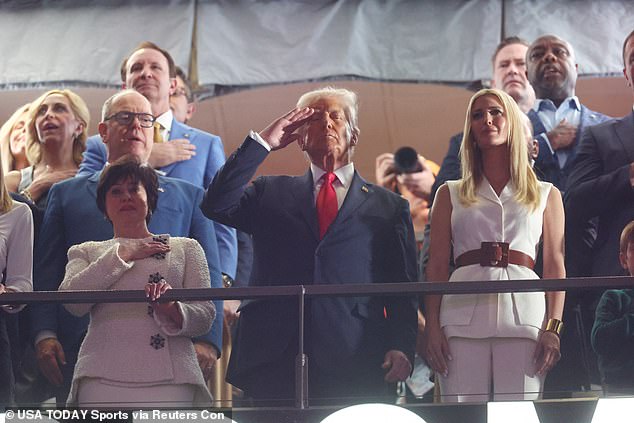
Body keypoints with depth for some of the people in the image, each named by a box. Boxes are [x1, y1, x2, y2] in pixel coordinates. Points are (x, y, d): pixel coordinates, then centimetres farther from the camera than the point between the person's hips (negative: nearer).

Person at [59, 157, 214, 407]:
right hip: (103, 378, 0)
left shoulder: (186, 248, 19)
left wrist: (172, 309, -13)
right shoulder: (86, 252, 21)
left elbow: (205, 316, 8)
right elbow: (72, 302, 1)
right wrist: (122, 255, 2)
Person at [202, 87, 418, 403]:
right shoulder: (271, 194, 20)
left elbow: (403, 292, 10)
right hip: (274, 362, 1)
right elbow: (216, 205, 2)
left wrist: (401, 348, -7)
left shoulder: (389, 207, 16)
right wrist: (263, 142, 3)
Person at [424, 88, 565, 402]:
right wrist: (433, 327, -1)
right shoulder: (450, 194, 18)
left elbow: (555, 266, 10)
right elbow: (437, 265, 12)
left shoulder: (547, 195, 18)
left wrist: (553, 328, -3)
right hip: (464, 314, 0)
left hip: (523, 310, 0)